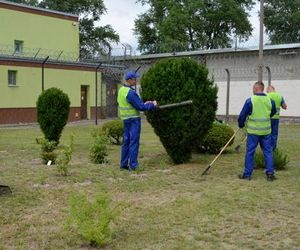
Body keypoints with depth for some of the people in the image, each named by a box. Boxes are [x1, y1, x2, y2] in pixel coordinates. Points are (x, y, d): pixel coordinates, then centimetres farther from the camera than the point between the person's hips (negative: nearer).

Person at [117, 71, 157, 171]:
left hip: (125, 119, 9)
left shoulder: (121, 90, 10)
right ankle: (133, 165, -3)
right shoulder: (130, 92, -20)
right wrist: (152, 105, -5)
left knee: (126, 142, 12)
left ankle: (123, 164, 16)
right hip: (133, 119, -9)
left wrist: (144, 103, 14)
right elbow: (140, 107, -19)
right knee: (134, 142, -4)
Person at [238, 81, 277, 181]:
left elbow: (242, 115, -5)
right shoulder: (270, 101, 1)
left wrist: (241, 125, 13)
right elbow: (273, 113, 20)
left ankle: (247, 174, 10)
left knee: (250, 152, 5)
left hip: (253, 131, -3)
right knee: (268, 152, 11)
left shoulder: (250, 101, -11)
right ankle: (270, 173, 10)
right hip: (266, 131, 3)